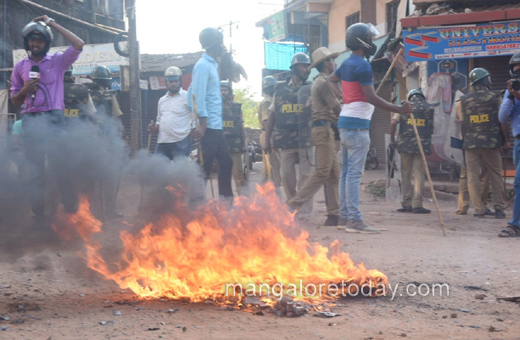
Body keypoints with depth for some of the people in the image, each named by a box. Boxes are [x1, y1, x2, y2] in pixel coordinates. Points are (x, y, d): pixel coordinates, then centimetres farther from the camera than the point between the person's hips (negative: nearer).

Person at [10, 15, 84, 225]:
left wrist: (53, 24, -3)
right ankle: (39, 214, 6)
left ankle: (71, 209, 0)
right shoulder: (20, 67, 13)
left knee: (60, 164, -7)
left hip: (53, 119, -2)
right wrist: (25, 90, -8)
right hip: (31, 120, 3)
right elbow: (15, 100, 16)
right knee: (35, 170, 3)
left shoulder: (58, 61, 7)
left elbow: (78, 45, -9)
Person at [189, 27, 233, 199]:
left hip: (216, 127, 10)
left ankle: (226, 200, 20)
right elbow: (198, 96, -19)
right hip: (208, 127, -10)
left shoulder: (212, 65, 18)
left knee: (226, 162, 13)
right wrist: (203, 124, -21)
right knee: (204, 167, -5)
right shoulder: (203, 65, -12)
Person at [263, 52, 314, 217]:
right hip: (285, 140, 1)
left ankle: (304, 210, 1)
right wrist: (267, 139, 9)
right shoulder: (280, 89, 11)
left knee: (305, 174, -3)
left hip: (305, 140, -1)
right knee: (287, 175, 5)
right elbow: (272, 115, 12)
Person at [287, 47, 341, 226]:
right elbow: (338, 109, -11)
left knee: (334, 173, 7)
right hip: (324, 129, -10)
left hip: (323, 129, 10)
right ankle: (293, 205, -14)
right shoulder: (324, 82, -10)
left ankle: (334, 214, 6)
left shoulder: (318, 81, 22)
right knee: (322, 172, -13)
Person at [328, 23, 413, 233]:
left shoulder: (346, 64, 14)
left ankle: (344, 216, 15)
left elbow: (331, 79, 33)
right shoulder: (362, 66, -15)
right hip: (357, 124, -10)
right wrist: (398, 109, -15)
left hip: (345, 122, 10)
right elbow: (371, 98, -19)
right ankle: (354, 220, -11)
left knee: (346, 170, 11)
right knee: (354, 172, -10)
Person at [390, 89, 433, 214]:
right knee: (419, 174, 1)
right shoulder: (429, 108, 7)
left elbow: (393, 122, -6)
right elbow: (431, 129, 6)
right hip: (422, 145, -1)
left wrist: (392, 139, 3)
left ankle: (407, 204, 9)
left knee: (405, 174, 9)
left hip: (405, 144, 1)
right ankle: (417, 205, -3)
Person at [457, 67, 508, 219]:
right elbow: (502, 121, -1)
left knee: (473, 177, 4)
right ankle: (499, 209, 7)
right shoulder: (494, 97, -1)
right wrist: (506, 140, 10)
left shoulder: (463, 101, 5)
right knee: (496, 176, 8)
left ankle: (479, 210, 1)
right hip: (491, 143, -1)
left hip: (471, 144, 1)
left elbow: (461, 124, 7)